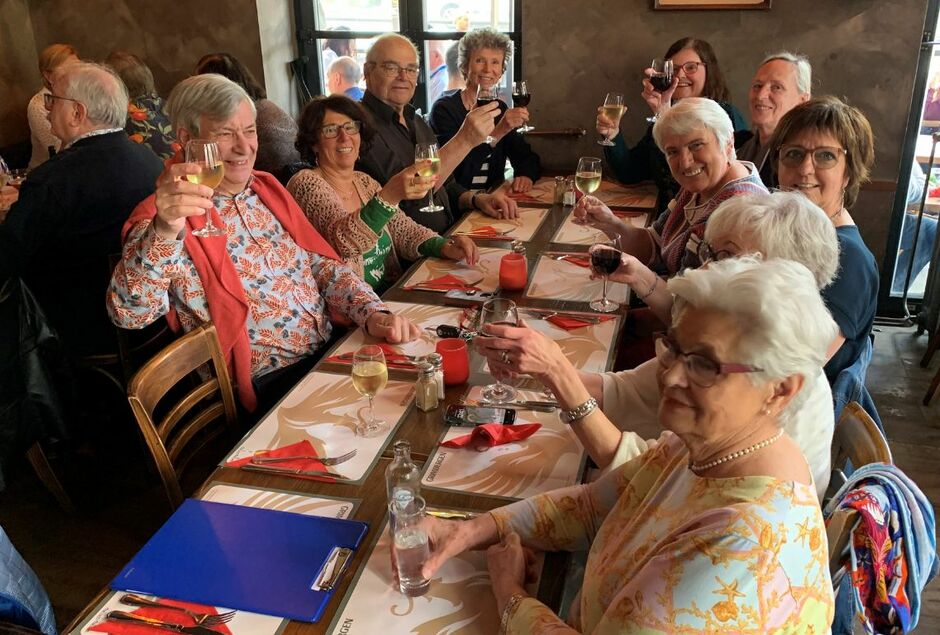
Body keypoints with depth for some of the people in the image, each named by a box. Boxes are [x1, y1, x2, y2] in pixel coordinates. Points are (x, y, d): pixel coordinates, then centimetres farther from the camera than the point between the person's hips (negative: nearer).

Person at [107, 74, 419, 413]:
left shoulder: (268, 189, 12)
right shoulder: (166, 215, -8)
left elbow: (323, 264, 11)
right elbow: (129, 314, -23)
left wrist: (374, 312, -8)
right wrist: (164, 232, -40)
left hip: (329, 352, 7)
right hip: (270, 386, -6)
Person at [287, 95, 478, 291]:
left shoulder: (365, 182, 13)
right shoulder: (307, 183, -9)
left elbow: (403, 229, 11)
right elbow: (341, 240, -26)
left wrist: (444, 247, -9)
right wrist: (387, 197, -40)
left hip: (390, 294, 7)